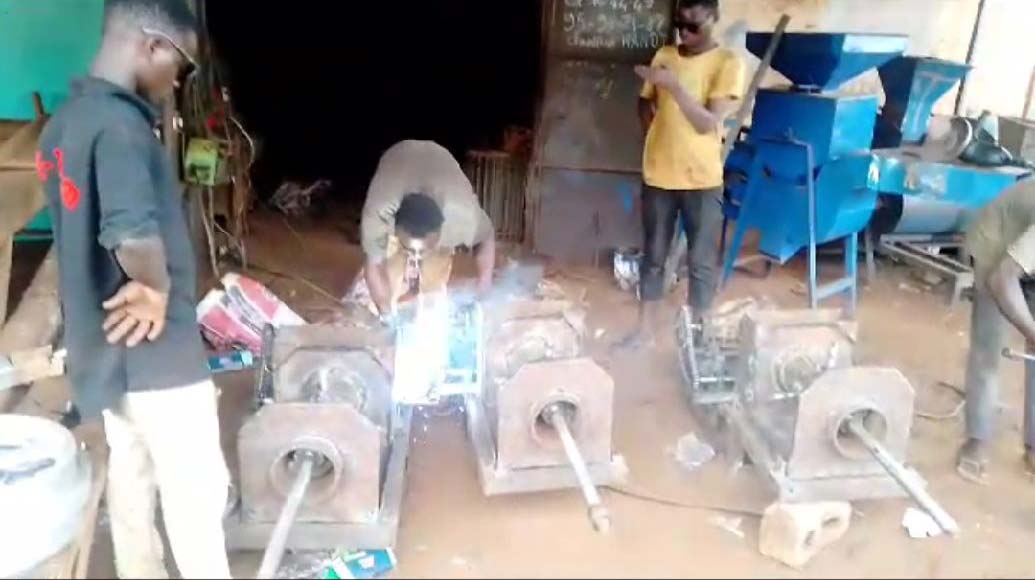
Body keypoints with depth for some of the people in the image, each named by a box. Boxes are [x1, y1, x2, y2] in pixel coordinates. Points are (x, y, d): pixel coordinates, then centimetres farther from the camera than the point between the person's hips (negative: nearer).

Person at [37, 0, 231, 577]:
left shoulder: (65, 120, 9)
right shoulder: (120, 123, -22)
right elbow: (133, 234, -38)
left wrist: (134, 288, 9)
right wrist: (157, 288, -20)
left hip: (107, 345, 10)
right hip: (155, 350, -10)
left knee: (131, 482, 21)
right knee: (196, 492, 4)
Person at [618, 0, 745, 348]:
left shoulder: (727, 63, -8)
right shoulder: (663, 56, 6)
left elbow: (708, 123, -17)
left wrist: (674, 85, -25)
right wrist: (659, 141, 0)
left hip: (702, 178, -4)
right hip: (658, 174, 4)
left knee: (702, 262, 3)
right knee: (653, 256, 11)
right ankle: (646, 329, 24)